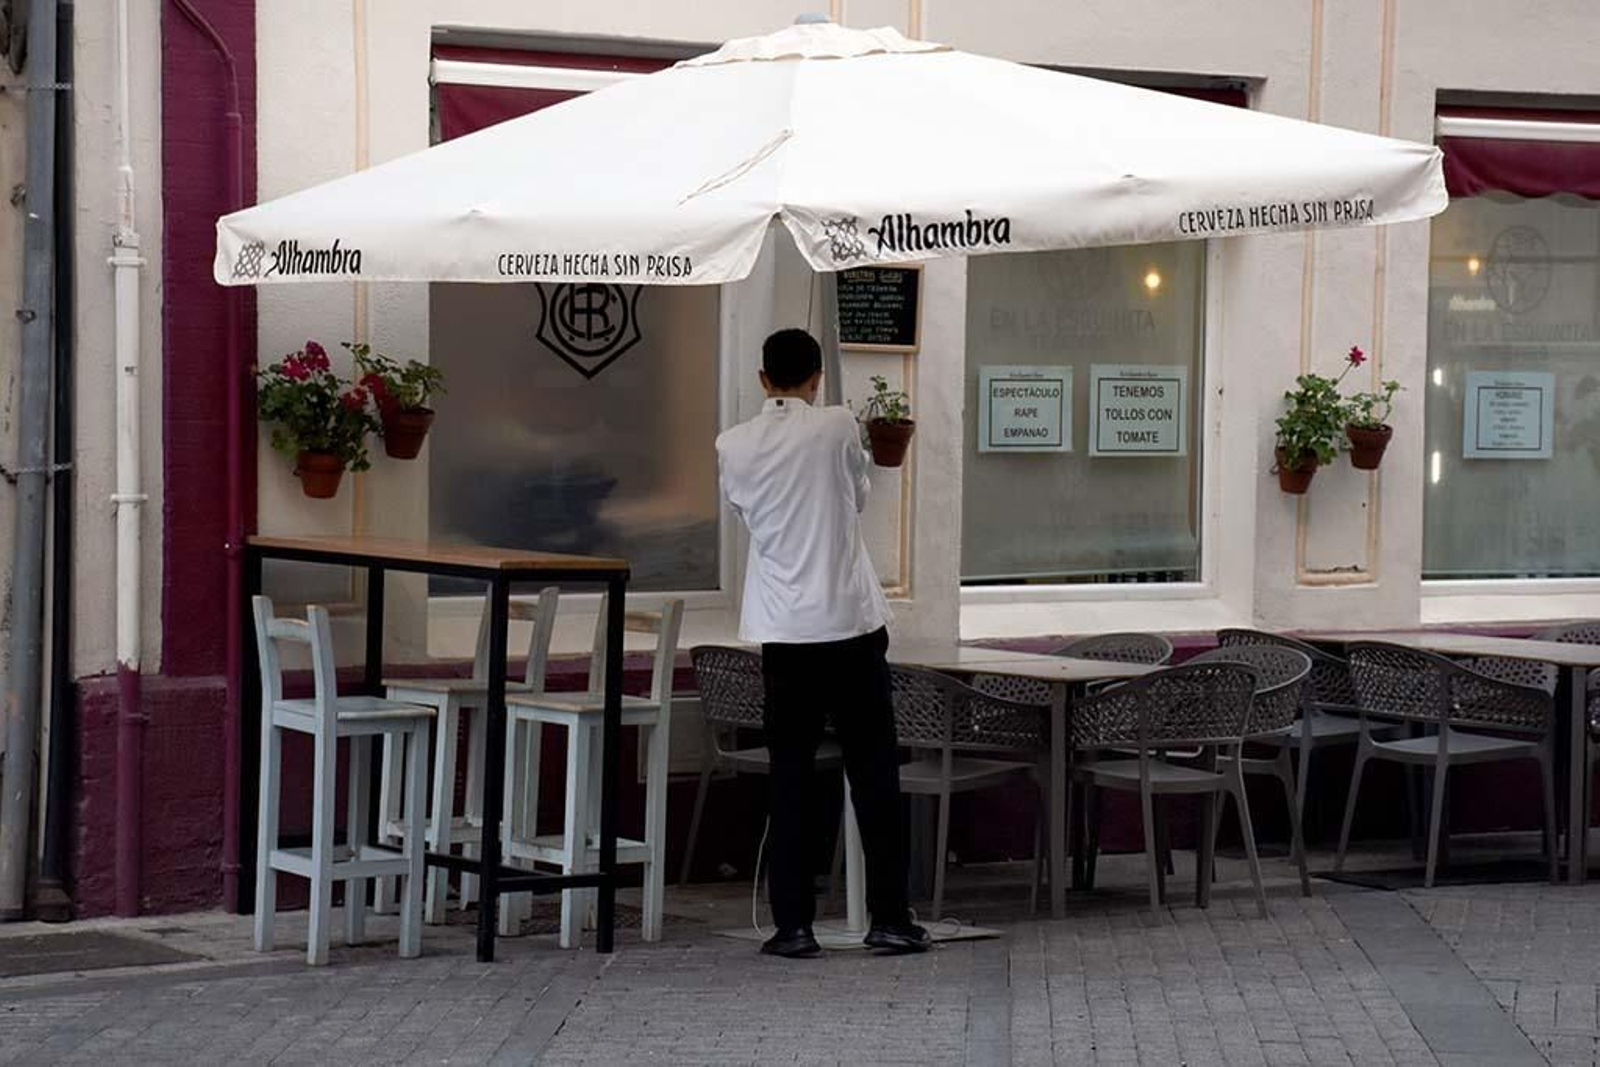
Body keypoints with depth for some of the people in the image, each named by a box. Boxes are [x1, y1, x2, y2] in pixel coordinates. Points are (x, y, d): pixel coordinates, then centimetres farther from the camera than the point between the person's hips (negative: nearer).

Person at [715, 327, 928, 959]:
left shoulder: (733, 447, -1)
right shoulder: (838, 427, -6)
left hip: (783, 632, 2)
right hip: (852, 623, -1)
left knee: (790, 778, 6)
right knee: (874, 775, 6)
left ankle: (793, 925, 5)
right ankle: (889, 919, 8)